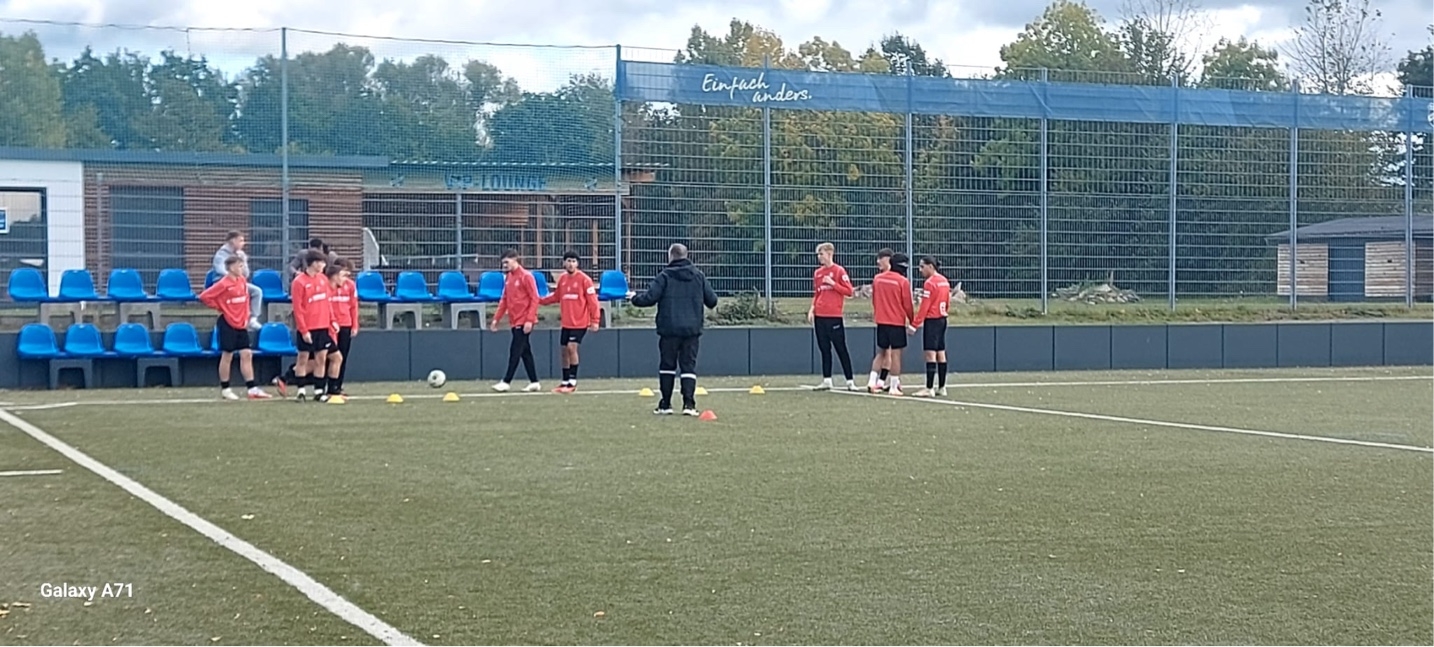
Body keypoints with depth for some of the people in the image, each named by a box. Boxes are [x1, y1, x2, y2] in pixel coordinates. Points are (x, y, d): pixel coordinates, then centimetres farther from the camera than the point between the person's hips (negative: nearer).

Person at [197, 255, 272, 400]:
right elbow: (204, 297, -16)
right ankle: (225, 389, 12)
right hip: (227, 324, -7)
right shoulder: (223, 284, -15)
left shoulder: (242, 281, 6)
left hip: (241, 323, 7)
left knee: (246, 354, 3)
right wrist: (219, 308, -10)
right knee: (227, 356, 1)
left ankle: (252, 389, 3)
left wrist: (246, 314, 12)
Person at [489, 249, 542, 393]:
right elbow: (504, 300, 17)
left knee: (515, 351, -8)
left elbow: (534, 299, -13)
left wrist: (529, 320, -19)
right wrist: (496, 319, 12)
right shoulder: (508, 278, 13)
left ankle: (506, 382, -7)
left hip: (524, 322, -8)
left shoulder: (526, 276, -10)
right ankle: (534, 382, 13)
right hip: (515, 321, 8)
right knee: (525, 352, 9)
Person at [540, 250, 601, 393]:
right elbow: (556, 296, 19)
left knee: (571, 347, -15)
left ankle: (573, 382, -6)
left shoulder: (584, 279, -10)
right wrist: (540, 300, 10)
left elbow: (592, 300, -11)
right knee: (564, 350, 8)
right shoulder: (562, 279, 7)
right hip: (566, 322, 6)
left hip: (580, 322, -6)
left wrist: (595, 320, -15)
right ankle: (565, 382, 19)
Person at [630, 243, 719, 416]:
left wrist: (634, 298, 9)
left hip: (669, 329, -2)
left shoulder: (665, 276, -4)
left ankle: (665, 404, 11)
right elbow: (712, 300, 7)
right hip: (692, 329, 2)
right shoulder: (698, 275, 6)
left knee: (667, 365, 9)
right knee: (689, 365, 3)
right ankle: (689, 403, -10)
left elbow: (650, 298, -10)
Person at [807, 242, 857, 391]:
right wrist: (812, 308, 6)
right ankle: (827, 380, 11)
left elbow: (849, 291, -9)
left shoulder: (839, 271, -5)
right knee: (824, 349, 7)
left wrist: (833, 283, -16)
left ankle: (850, 381, 2)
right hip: (820, 316, 6)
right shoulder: (817, 273, 13)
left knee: (841, 348, -2)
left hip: (834, 316, -6)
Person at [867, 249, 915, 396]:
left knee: (882, 352, 15)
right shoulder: (903, 282, -9)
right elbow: (907, 305, -6)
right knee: (895, 354, 0)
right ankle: (893, 387, 1)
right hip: (897, 322, -4)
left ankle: (873, 381, 7)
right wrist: (912, 322, 5)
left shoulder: (877, 279, 3)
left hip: (881, 321, 4)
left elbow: (874, 300, 11)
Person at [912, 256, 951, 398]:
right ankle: (942, 388, 14)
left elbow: (924, 306, -17)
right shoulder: (944, 281, 11)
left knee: (930, 354, -9)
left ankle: (929, 388, -12)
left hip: (931, 320, -9)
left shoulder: (930, 283, -14)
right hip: (942, 319, 9)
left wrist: (915, 323, -15)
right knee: (941, 353, 11)